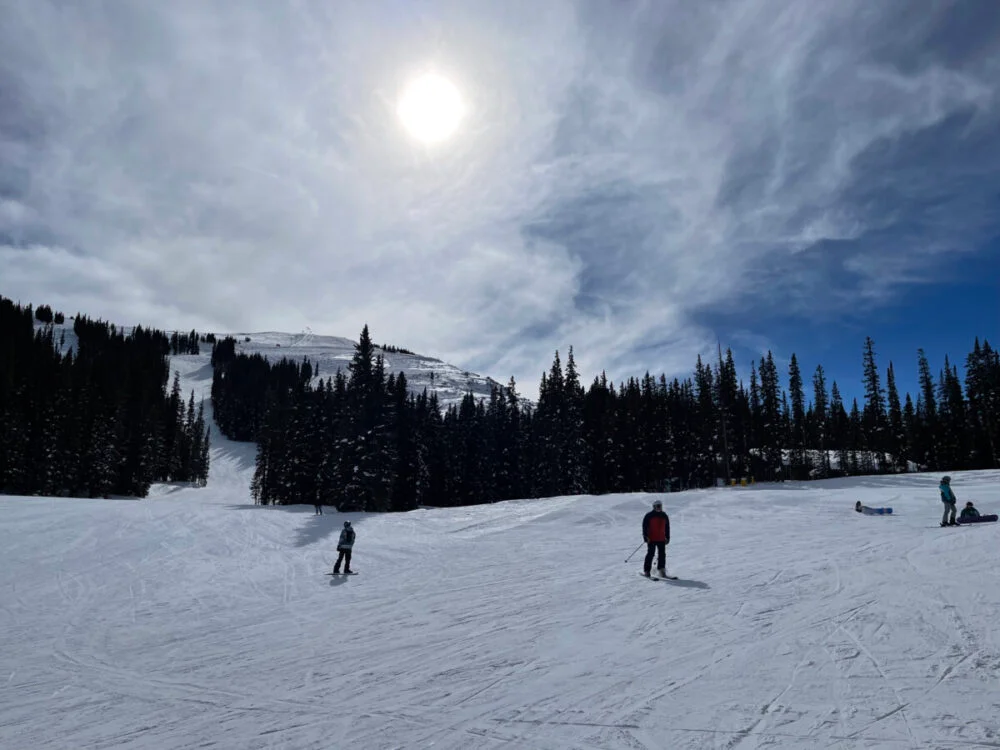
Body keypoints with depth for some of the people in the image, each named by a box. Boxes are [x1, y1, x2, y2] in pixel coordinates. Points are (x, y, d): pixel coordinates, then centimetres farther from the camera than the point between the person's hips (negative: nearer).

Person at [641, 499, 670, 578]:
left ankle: (661, 571, 12)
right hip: (651, 539, -5)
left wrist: (667, 537, 15)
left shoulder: (664, 516, 12)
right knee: (650, 554, -6)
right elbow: (645, 527, -4)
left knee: (662, 555, 4)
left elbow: (667, 528, 19)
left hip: (661, 539, 5)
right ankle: (646, 571, 0)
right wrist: (646, 537, -12)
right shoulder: (649, 516, -3)